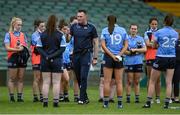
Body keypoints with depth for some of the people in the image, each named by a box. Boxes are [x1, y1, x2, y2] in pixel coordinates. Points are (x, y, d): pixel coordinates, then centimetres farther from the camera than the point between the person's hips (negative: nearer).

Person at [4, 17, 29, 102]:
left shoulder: (23, 35, 13)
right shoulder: (8, 35, 0)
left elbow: (26, 46, 12)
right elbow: (7, 48, -9)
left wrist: (22, 47, -10)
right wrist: (18, 49, -18)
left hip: (22, 58, 4)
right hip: (13, 58, -4)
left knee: (21, 78, 5)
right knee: (12, 79, -1)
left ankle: (20, 96, 7)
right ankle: (11, 97, 1)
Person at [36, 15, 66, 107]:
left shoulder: (42, 35, 0)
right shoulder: (60, 35, -7)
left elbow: (39, 48, -2)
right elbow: (62, 48, -9)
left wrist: (46, 56, -7)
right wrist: (53, 56, -9)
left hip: (45, 61, 2)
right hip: (57, 61, -2)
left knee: (46, 82, 7)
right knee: (56, 82, 2)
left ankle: (45, 101, 5)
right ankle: (55, 101, -1)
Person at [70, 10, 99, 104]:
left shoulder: (91, 28, 1)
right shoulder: (74, 27, 9)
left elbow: (96, 43, 3)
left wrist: (95, 58, -1)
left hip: (86, 54, -4)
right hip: (76, 54, 4)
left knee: (83, 77, -12)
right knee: (78, 78, 6)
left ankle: (82, 99, -10)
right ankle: (86, 98, 18)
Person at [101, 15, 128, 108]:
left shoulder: (105, 31, 0)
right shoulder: (123, 30, 5)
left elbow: (103, 45, -8)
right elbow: (126, 45, 1)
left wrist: (111, 55, -10)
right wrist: (119, 55, -5)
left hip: (108, 57, -1)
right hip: (119, 58, 1)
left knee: (107, 81, 2)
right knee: (119, 82, 5)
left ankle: (106, 102, 1)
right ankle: (120, 103, 4)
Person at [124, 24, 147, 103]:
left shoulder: (140, 39, 9)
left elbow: (145, 49, 0)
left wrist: (135, 50, -9)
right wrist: (129, 52, -17)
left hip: (138, 62, 1)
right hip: (129, 63, -1)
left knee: (137, 82, 4)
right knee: (129, 81, -2)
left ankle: (137, 98, 7)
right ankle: (128, 97, 2)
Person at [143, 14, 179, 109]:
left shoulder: (158, 32, -8)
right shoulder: (176, 34, 3)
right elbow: (174, 44, 10)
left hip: (161, 58, -3)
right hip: (172, 58, 3)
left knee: (152, 81, 7)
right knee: (169, 82, 6)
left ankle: (148, 102, 6)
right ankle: (167, 103, 2)